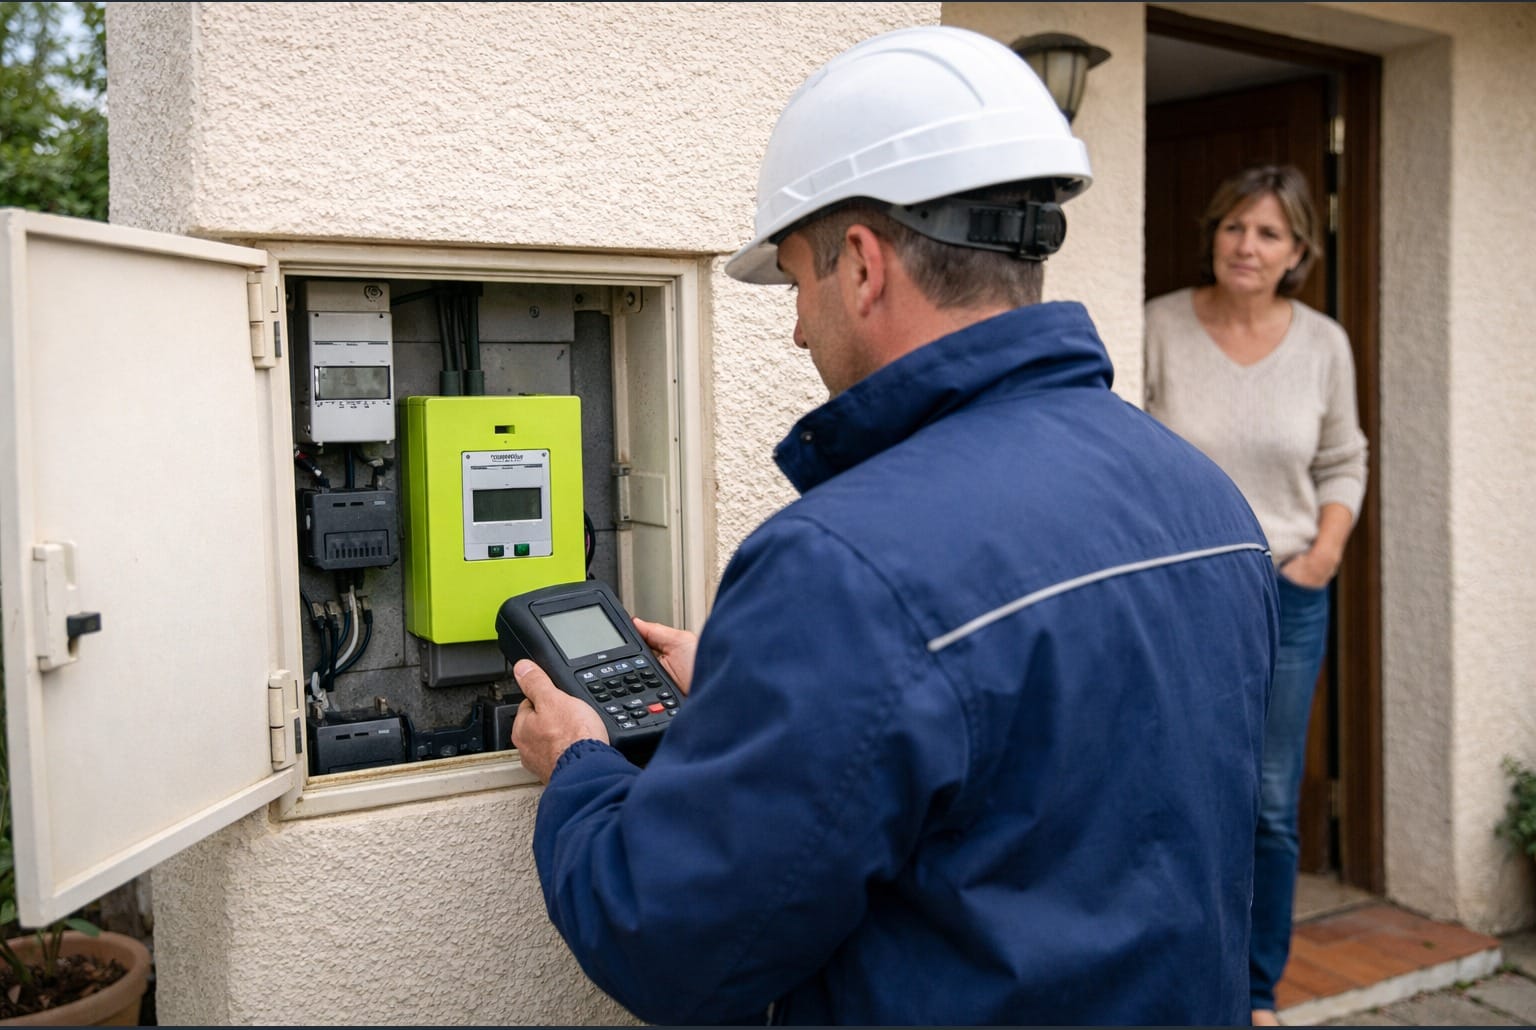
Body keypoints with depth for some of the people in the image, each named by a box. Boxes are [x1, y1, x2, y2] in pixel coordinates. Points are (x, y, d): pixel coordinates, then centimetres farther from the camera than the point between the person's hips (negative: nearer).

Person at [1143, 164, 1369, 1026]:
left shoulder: (1324, 343, 3)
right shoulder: (1159, 326, -7)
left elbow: (1343, 462, 13)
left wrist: (1329, 548, -1)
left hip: (1287, 597, 3)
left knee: (1272, 808, 10)